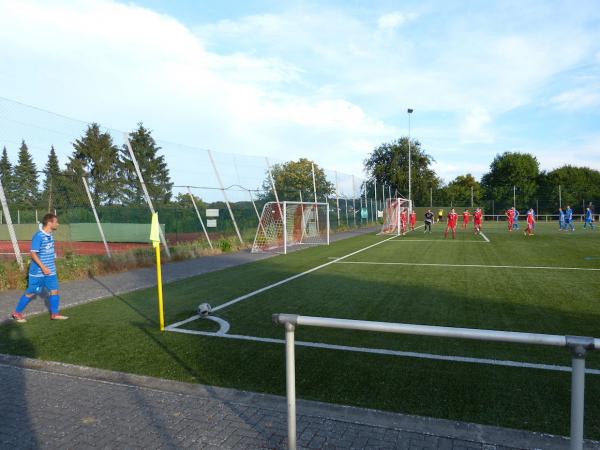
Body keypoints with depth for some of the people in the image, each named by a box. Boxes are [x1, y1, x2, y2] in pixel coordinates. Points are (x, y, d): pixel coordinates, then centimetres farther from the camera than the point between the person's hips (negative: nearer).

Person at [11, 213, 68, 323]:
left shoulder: (50, 235, 7)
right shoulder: (38, 236, -19)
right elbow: (33, 254, -21)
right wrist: (43, 267, -26)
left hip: (50, 271, 7)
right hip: (38, 272, -7)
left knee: (54, 290, 5)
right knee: (31, 293, 5)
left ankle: (54, 313, 15)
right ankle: (17, 313, 22)